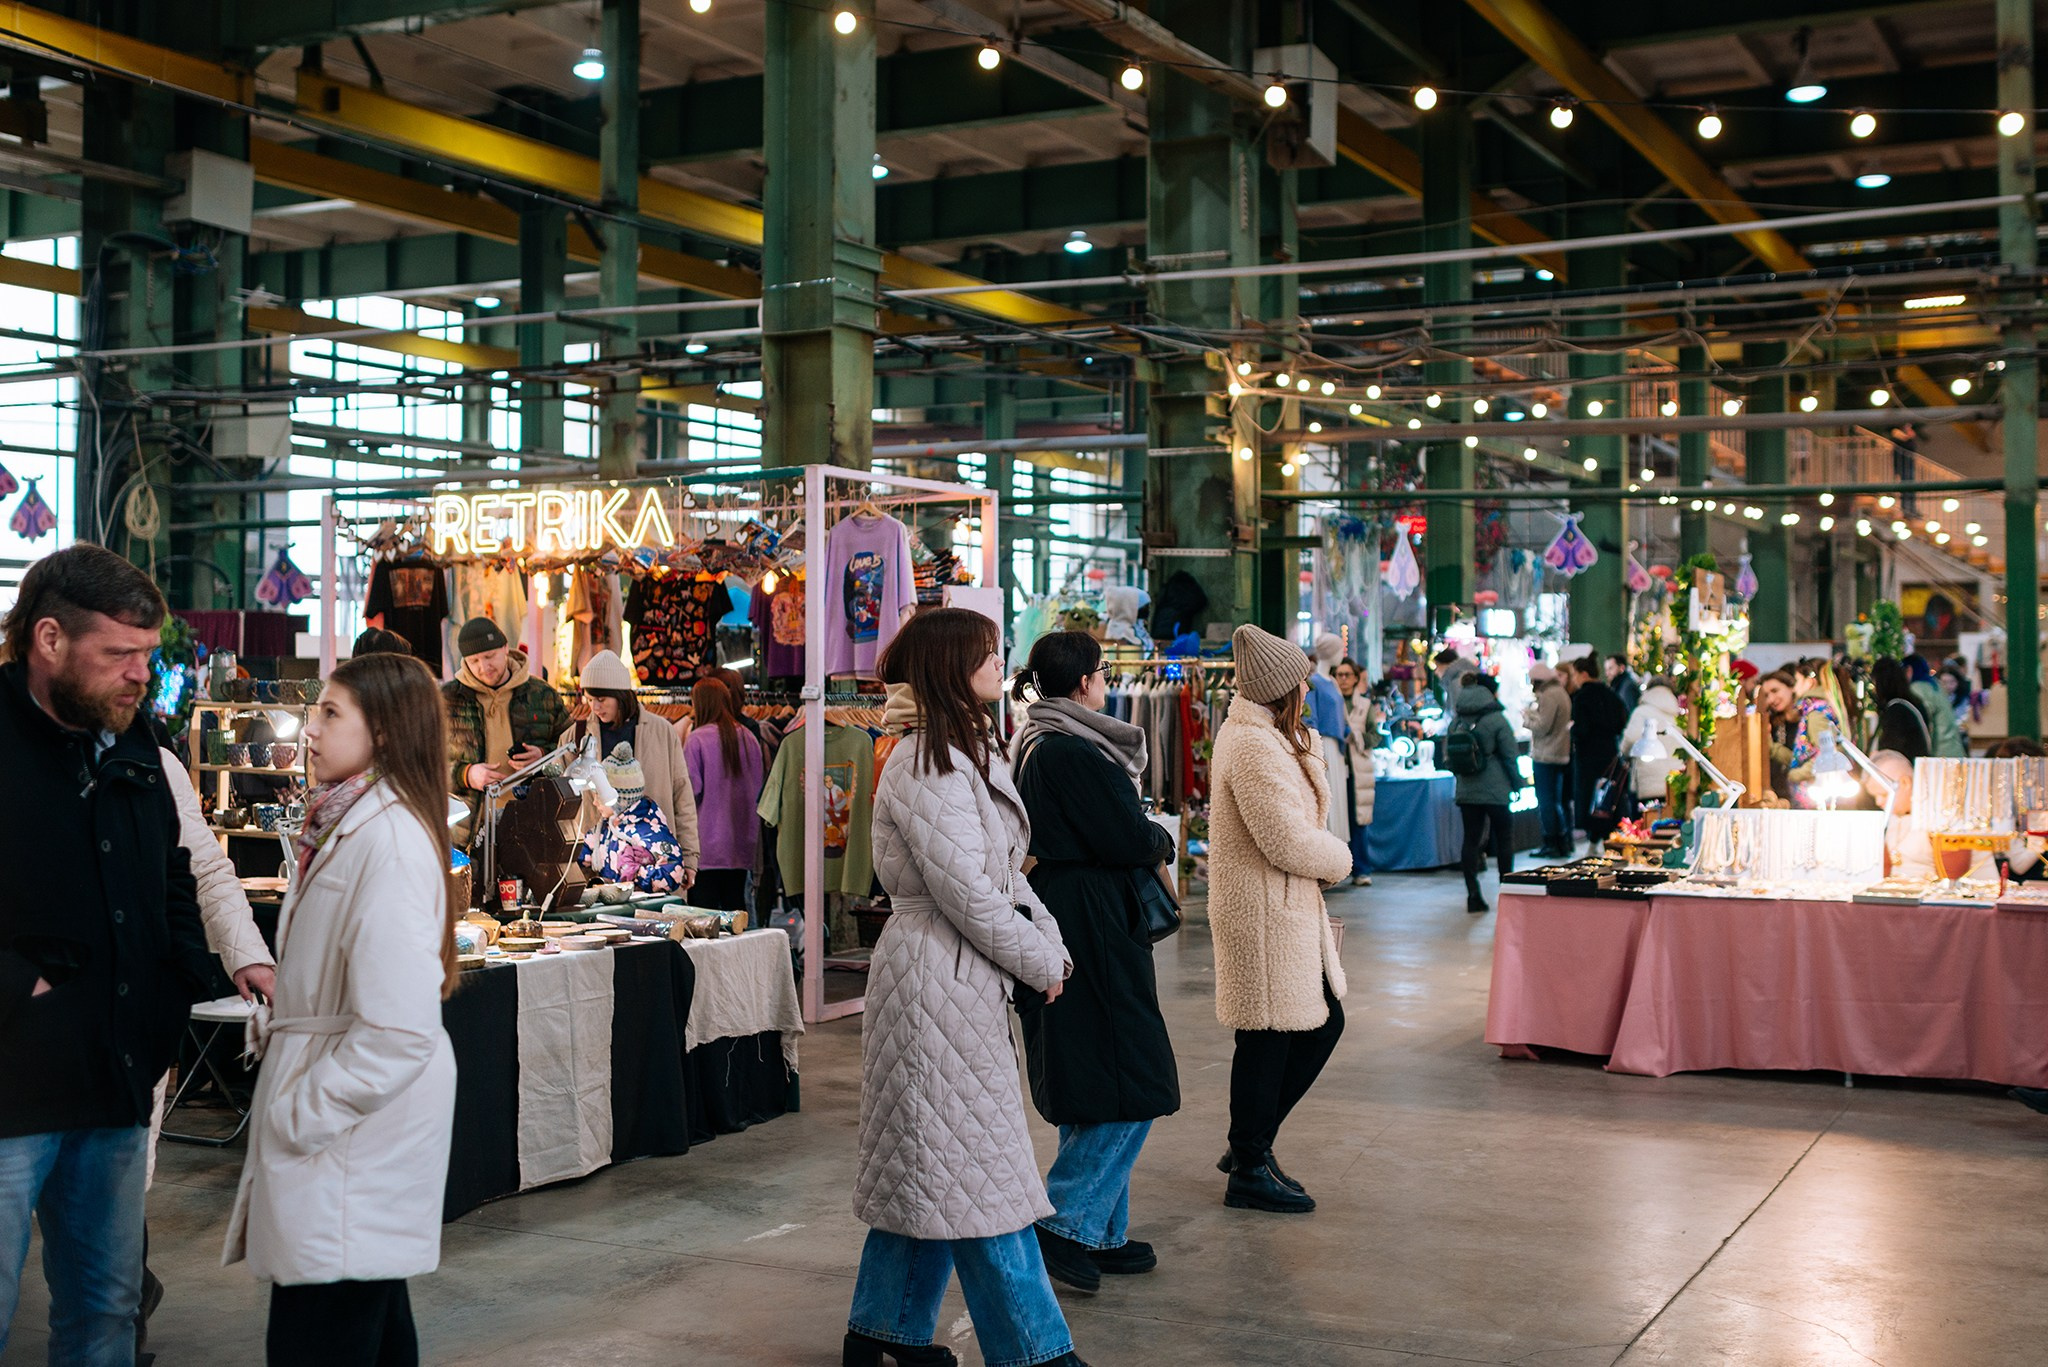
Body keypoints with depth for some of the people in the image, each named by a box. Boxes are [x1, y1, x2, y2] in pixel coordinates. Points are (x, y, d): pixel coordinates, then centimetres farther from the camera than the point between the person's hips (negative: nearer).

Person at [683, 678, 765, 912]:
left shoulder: (697, 739, -10)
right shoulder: (749, 738, 7)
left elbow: (691, 790, -11)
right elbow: (760, 786, 15)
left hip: (707, 846, -5)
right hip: (742, 845, 5)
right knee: (735, 906, 10)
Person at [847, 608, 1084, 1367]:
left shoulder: (974, 753, 15)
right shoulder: (926, 766, -18)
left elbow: (1007, 871, 16)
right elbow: (967, 891, -20)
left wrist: (1050, 943, 2)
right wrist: (1040, 965, -9)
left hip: (969, 978, 10)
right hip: (939, 975, -10)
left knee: (928, 1167, 16)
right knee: (980, 1170, -2)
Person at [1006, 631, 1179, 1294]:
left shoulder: (1027, 746, 14)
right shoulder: (1075, 753, -18)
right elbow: (1131, 840, -17)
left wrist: (1144, 839, 4)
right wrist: (1163, 839, 3)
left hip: (1051, 922, 10)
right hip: (1090, 933, -10)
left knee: (1090, 1097, 15)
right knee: (1131, 1088, -4)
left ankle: (1103, 1233, 21)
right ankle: (1068, 1224, -4)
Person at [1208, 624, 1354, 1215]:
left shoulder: (1260, 736, 15)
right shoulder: (1254, 748, -20)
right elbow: (1289, 841, -22)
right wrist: (1339, 859, -6)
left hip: (1289, 908, 11)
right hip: (1265, 914, -11)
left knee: (1322, 1023, 15)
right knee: (1266, 1038, -1)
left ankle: (1251, 1144, 25)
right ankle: (1249, 1172, 12)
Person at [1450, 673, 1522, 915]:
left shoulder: (1458, 721, 5)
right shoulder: (1496, 720, -10)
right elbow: (1510, 757, -8)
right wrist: (1517, 785, 2)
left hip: (1465, 792, 4)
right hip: (1495, 792, -4)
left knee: (1471, 840, 6)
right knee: (1504, 839, 10)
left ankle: (1473, 897, 3)